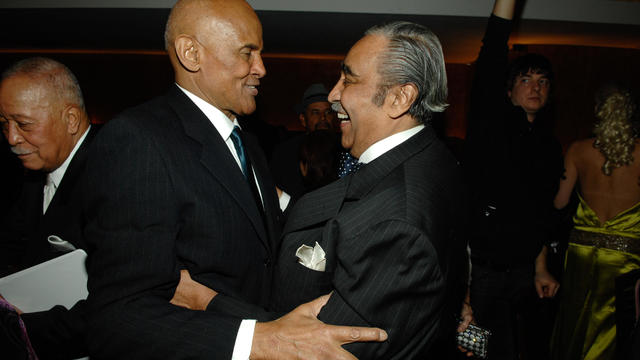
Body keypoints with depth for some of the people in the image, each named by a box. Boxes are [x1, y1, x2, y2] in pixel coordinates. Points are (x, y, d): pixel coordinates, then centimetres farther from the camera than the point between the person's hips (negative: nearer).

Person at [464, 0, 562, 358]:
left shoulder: (550, 147, 10)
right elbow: (492, 53, -17)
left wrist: (541, 269, 11)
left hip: (526, 269, 5)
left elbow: (543, 213, 14)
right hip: (486, 270, -5)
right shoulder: (492, 124, -5)